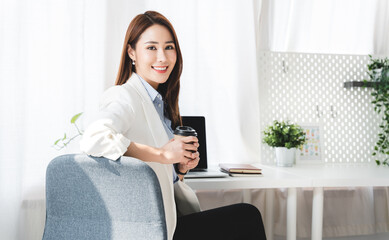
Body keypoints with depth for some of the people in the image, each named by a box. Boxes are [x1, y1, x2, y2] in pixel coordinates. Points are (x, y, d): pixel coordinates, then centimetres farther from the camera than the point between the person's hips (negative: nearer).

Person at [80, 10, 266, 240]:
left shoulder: (159, 100, 12)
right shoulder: (125, 96, -14)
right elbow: (93, 140, -33)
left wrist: (182, 165, -1)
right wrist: (163, 154, -26)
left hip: (171, 218, 8)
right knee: (247, 218, -10)